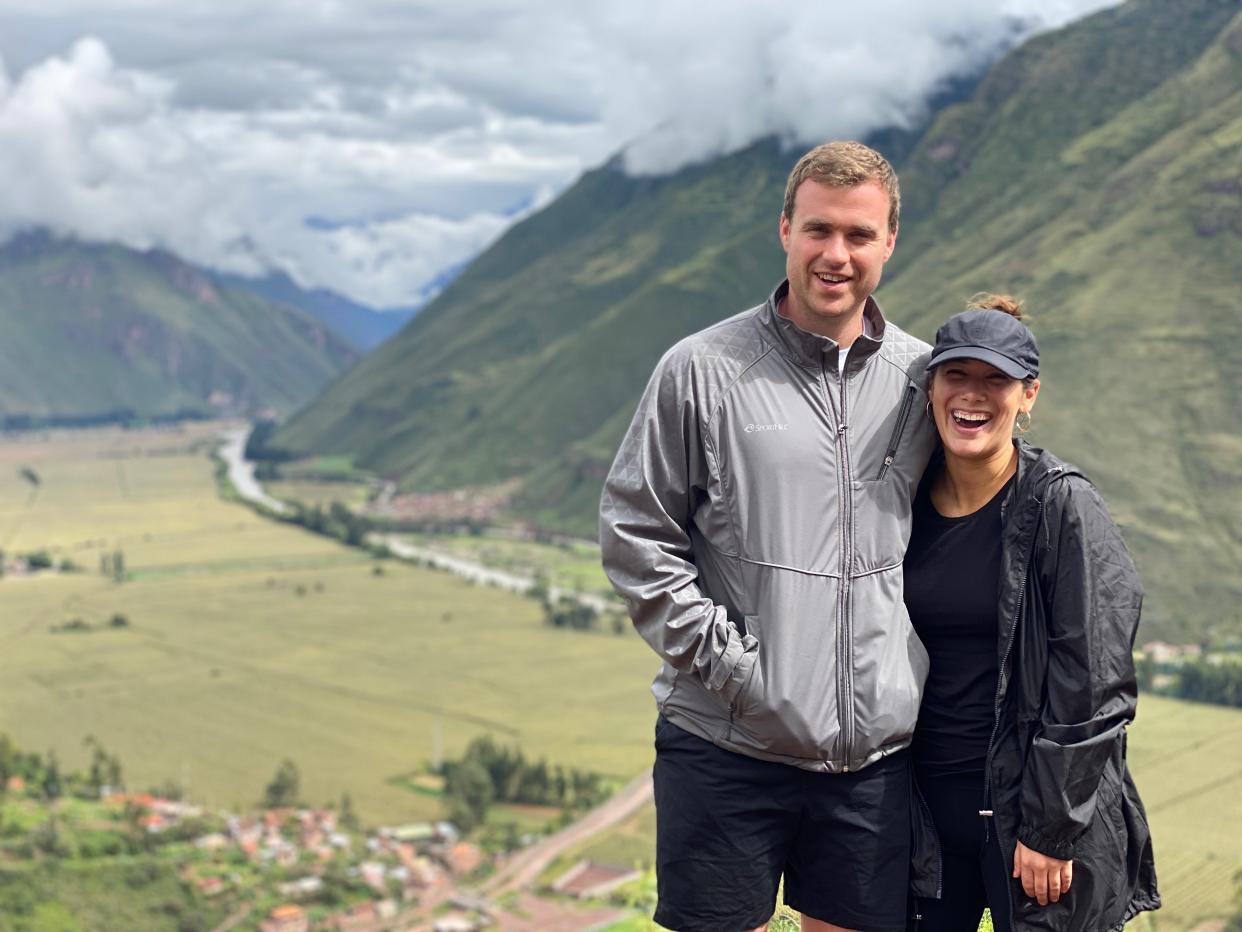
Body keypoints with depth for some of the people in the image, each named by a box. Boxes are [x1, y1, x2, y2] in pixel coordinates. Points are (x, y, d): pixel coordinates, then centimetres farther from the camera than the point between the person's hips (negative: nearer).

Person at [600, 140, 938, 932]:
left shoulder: (923, 377, 6)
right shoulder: (704, 370, -4)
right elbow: (634, 532, -2)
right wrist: (719, 654, -10)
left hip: (878, 752, 3)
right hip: (727, 748, -3)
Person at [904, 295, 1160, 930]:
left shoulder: (1061, 506, -10)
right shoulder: (908, 501, 4)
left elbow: (1091, 685, -13)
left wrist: (1051, 829, -14)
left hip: (1031, 805, -5)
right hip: (925, 800, 5)